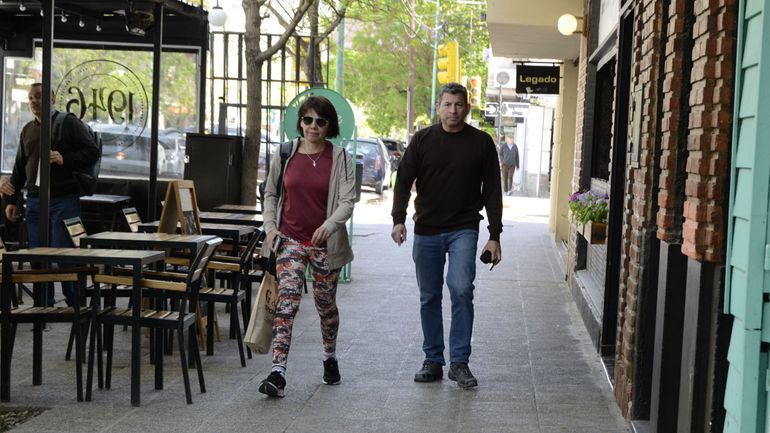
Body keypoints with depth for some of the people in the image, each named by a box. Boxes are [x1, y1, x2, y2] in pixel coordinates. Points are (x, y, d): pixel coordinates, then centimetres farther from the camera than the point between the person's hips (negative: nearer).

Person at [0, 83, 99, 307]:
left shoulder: (68, 123, 1)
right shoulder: (28, 130, 18)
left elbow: (92, 152, -5)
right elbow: (19, 168, 24)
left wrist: (65, 160, -18)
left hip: (64, 199, -6)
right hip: (35, 201, 6)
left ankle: (75, 304, 2)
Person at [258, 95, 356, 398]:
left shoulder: (340, 158, -2)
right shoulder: (286, 154, 4)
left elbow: (347, 200, -9)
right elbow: (270, 194, 14)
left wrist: (330, 225, -26)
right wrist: (270, 227, 1)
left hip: (325, 243, 0)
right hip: (290, 239, 0)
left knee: (326, 304, 13)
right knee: (287, 300, -15)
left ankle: (330, 356, 40)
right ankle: (278, 373, -21)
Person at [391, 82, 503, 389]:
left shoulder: (481, 143, 3)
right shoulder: (423, 140, 4)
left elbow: (492, 191, 5)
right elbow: (404, 180, 1)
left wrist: (495, 236, 0)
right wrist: (399, 219, -15)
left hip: (463, 230, -2)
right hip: (426, 230, 2)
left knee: (461, 289, -17)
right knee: (429, 298, 7)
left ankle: (459, 362, -8)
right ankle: (433, 361, 18)